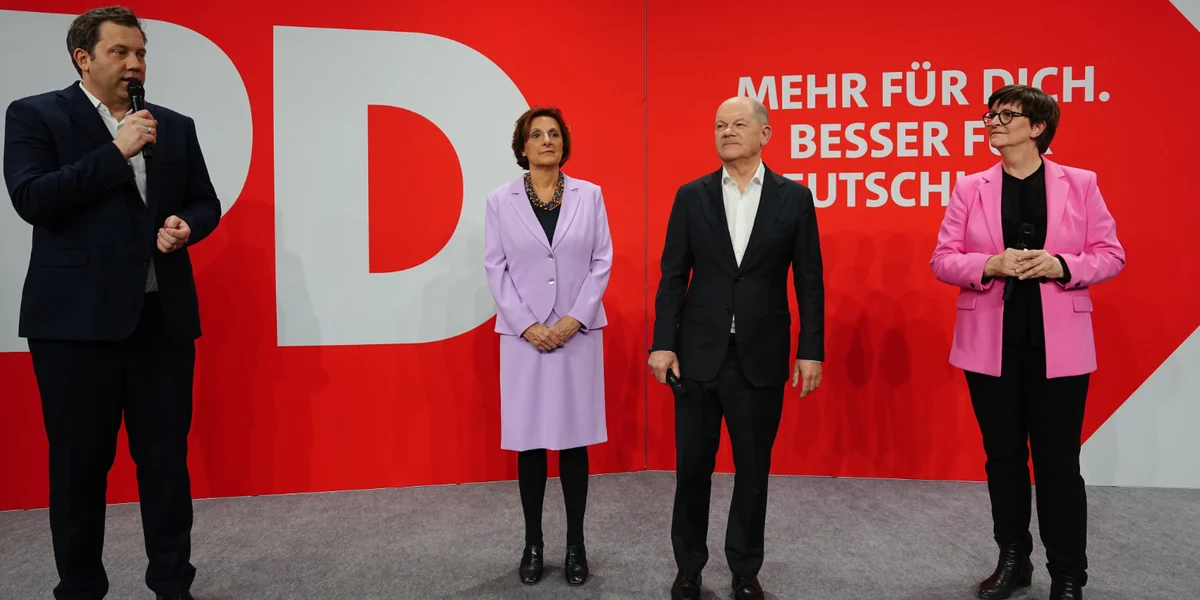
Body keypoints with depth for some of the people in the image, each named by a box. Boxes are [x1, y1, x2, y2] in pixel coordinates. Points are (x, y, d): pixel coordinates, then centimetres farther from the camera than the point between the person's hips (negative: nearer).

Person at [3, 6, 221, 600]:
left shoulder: (176, 126, 14)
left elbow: (206, 202, 17)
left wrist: (186, 226, -6)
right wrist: (116, 151, -12)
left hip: (162, 316, 3)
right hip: (77, 318, -3)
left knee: (167, 457, 7)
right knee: (79, 464, 6)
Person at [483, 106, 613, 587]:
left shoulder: (589, 195, 4)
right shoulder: (500, 200, 2)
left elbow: (602, 262, 1)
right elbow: (496, 268, 0)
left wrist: (573, 320, -9)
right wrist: (527, 326, -10)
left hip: (578, 334, 1)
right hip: (524, 335, 0)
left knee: (574, 439, 5)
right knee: (529, 441, 5)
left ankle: (576, 545, 17)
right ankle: (533, 545, 18)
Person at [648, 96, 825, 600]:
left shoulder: (794, 197, 1)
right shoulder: (691, 196, 3)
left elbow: (809, 281, 2)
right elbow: (673, 275, 2)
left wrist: (811, 351, -3)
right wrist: (663, 343, -5)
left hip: (761, 358, 0)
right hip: (698, 354, 0)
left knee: (753, 471, 11)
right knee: (692, 467, 9)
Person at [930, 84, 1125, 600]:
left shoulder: (1080, 184, 3)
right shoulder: (970, 188, 4)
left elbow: (1111, 255, 3)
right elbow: (942, 260, 1)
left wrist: (1061, 265, -16)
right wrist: (991, 264, -17)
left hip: (1057, 345, -1)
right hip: (991, 344, 2)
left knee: (1058, 461, 4)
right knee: (1003, 457, 11)